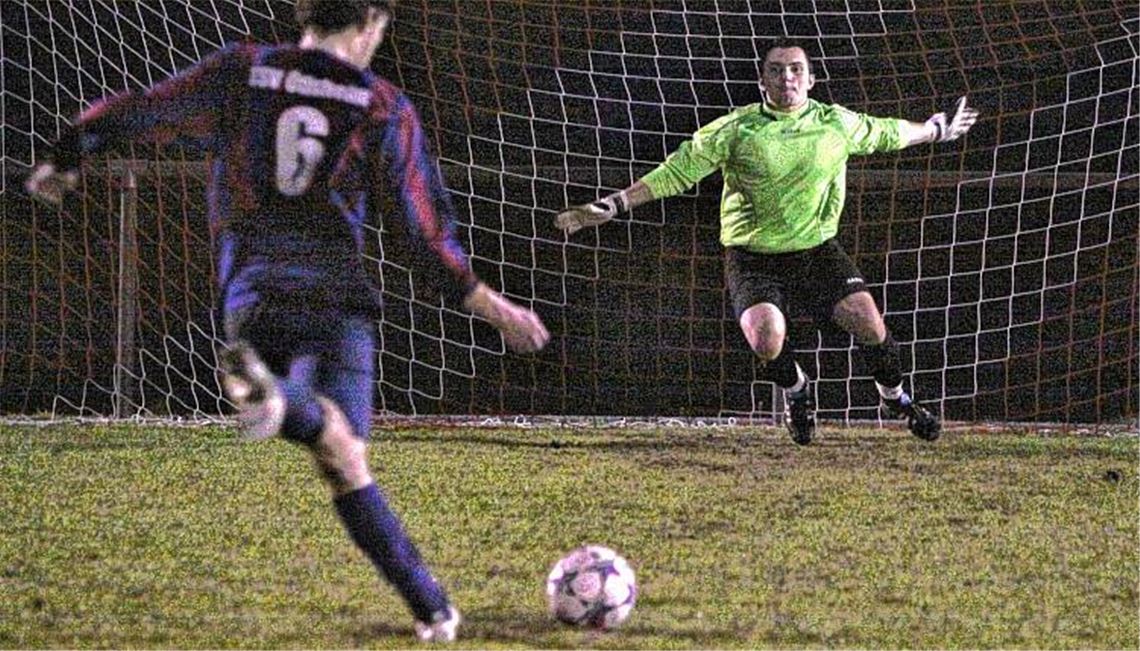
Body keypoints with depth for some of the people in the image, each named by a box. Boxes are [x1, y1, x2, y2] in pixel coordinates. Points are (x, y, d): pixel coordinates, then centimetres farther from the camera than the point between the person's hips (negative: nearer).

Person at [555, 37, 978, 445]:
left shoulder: (837, 124, 1)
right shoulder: (735, 130, -8)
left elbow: (886, 133, 21)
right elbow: (676, 173, -4)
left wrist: (937, 130, 33)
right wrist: (609, 207, -8)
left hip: (817, 249, 2)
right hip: (753, 256, -2)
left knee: (867, 320, -16)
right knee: (767, 338, -25)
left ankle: (896, 399, 16)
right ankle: (795, 390, 13)